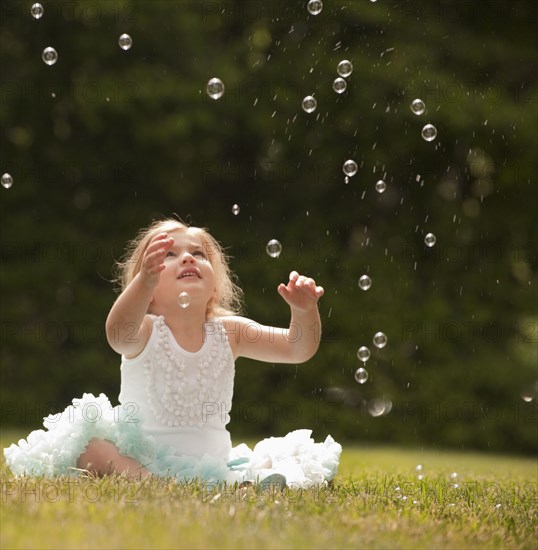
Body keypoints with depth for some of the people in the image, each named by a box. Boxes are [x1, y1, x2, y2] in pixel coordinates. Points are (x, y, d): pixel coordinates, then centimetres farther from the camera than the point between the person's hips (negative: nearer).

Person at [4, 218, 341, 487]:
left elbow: (298, 349, -3)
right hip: (138, 455, -3)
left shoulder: (229, 332, 1)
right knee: (86, 440, -29)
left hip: (211, 463, 3)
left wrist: (305, 311, -26)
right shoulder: (146, 331, -11)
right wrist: (145, 281, -55)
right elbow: (119, 335, -36)